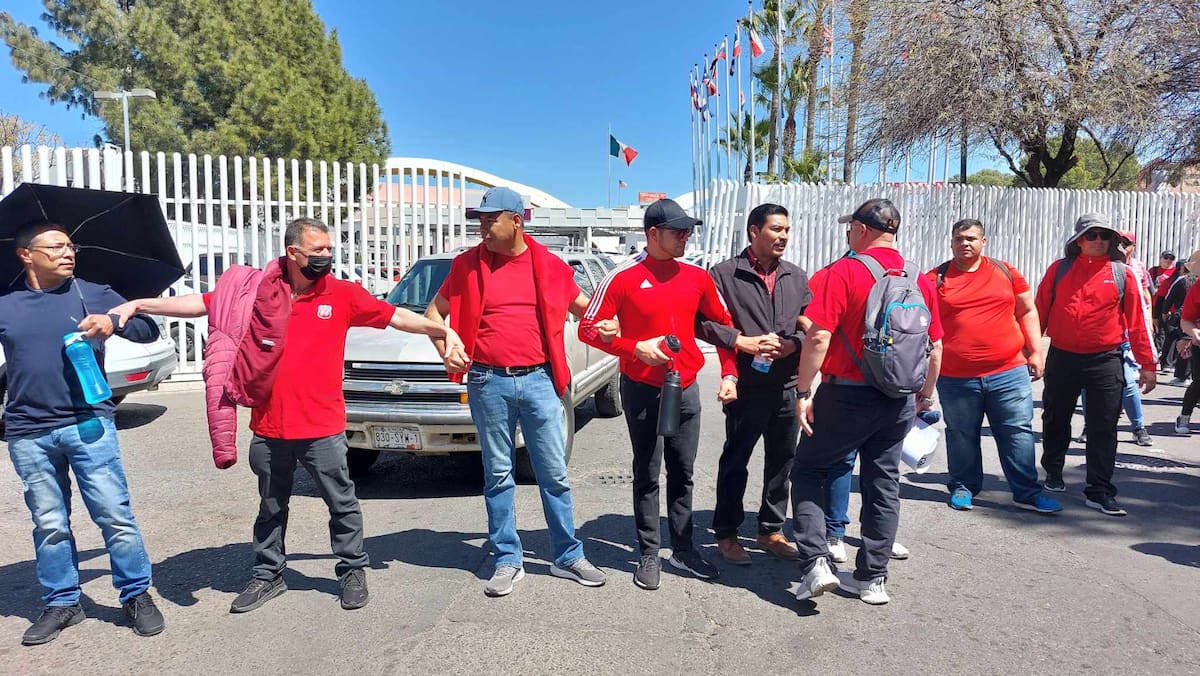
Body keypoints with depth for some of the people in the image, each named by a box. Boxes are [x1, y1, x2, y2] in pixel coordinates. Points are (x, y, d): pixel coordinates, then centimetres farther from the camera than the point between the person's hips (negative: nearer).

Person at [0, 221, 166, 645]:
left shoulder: (92, 295, 3)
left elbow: (149, 330, -1)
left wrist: (114, 322, -18)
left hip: (88, 424, -2)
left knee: (115, 515, -2)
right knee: (49, 524, 11)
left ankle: (136, 595, 11)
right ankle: (61, 602, 25)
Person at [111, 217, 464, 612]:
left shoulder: (343, 294, -4)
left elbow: (396, 316, -4)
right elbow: (201, 303, 5)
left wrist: (443, 330, -13)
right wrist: (139, 304, 2)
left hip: (323, 430, -2)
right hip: (269, 429, 2)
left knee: (342, 505, 9)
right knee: (271, 509, 19)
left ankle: (352, 570, 27)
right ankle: (268, 575, 36)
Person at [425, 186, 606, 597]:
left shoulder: (549, 265, 2)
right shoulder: (468, 265, 2)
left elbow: (583, 307, 16)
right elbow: (435, 310, 11)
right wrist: (445, 349, -6)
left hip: (538, 379, 0)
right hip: (488, 383, 0)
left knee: (554, 473, 6)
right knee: (498, 475, 9)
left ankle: (568, 557, 21)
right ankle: (507, 561, 22)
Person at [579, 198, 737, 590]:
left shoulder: (697, 277, 4)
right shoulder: (623, 277, -9)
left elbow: (723, 324, 15)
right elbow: (589, 329, -8)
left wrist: (729, 373, 6)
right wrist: (636, 348, -18)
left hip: (686, 388, 4)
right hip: (642, 389, -4)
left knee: (682, 473, 12)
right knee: (647, 475, 6)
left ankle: (683, 550, 25)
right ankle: (648, 555, 17)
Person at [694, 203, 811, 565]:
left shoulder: (797, 277, 11)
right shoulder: (725, 273, -4)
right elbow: (703, 322, -9)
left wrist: (793, 343, -8)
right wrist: (741, 342, -16)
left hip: (788, 386, 5)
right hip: (746, 386, -5)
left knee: (782, 461, 14)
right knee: (735, 461, 6)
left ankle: (772, 529, 30)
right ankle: (726, 533, 20)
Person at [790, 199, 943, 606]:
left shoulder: (844, 271, -11)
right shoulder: (921, 279, 6)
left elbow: (819, 336, -19)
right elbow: (935, 347, 9)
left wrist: (804, 392, -13)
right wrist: (925, 395, 21)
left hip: (846, 394, -5)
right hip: (899, 402, 5)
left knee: (808, 472, 10)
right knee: (883, 484, 13)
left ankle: (816, 563, 0)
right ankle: (873, 579, 21)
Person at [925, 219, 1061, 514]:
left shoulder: (1005, 272, 7)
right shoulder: (936, 278, 1)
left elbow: (1027, 312, 14)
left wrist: (1036, 352, 8)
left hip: (1009, 373, 2)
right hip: (956, 378, -1)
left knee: (1019, 432, 7)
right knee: (961, 436, 10)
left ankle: (1027, 493, 18)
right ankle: (962, 488, 26)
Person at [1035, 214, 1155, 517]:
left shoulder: (1122, 273, 2)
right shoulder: (1059, 269, 2)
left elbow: (1136, 321, 2)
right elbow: (1040, 312, 4)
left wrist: (1147, 364, 1)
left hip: (1105, 362, -1)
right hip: (1062, 358, 1)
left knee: (1103, 429, 0)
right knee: (1055, 421, 15)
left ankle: (1099, 491, 7)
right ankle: (1053, 473, 35)